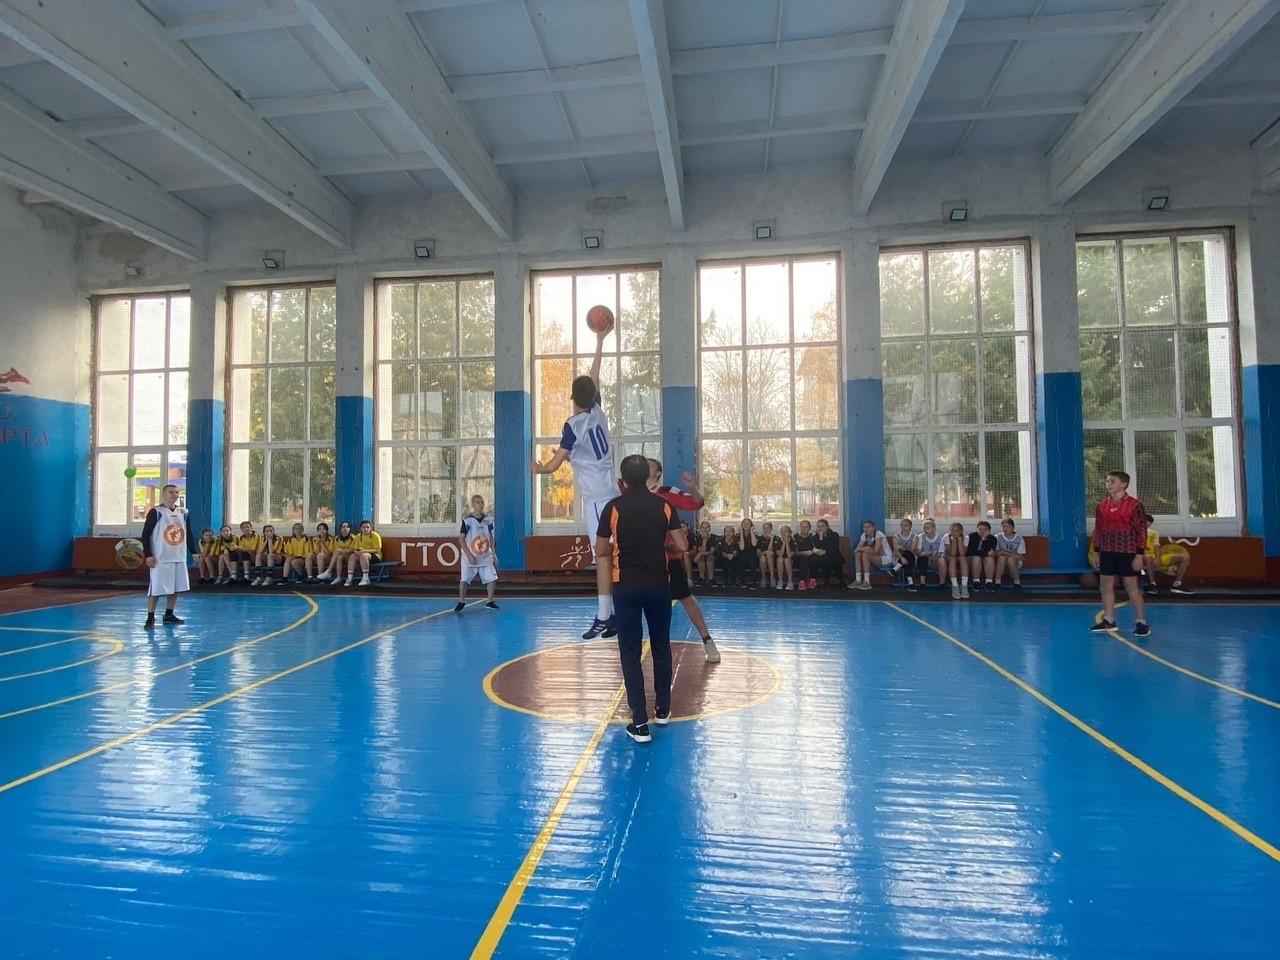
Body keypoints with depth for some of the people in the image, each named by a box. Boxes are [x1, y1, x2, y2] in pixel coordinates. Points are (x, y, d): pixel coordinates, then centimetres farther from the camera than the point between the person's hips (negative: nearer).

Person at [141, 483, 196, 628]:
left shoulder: (184, 512, 8)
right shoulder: (156, 512, -7)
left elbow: (189, 534, 16)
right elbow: (145, 534, -8)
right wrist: (148, 555, -14)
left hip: (179, 558, 6)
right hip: (161, 558, -5)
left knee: (176, 588, 10)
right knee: (156, 589, -3)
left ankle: (169, 615, 22)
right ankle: (150, 617, 6)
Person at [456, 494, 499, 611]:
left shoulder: (488, 519, 1)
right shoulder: (467, 520, -12)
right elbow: (461, 539, -10)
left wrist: (493, 553, 7)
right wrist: (469, 555, -17)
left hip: (486, 557, 4)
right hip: (469, 557, -4)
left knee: (492, 579, 0)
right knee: (464, 580, -4)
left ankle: (489, 601, 17)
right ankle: (461, 602, 14)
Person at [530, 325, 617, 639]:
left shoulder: (573, 425, -10)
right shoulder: (598, 412, 7)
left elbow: (553, 466, -9)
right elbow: (595, 377, 22)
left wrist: (537, 468, 13)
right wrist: (600, 342, 32)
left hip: (595, 496, -7)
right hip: (610, 492, 7)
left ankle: (603, 618, -8)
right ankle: (613, 614, 15)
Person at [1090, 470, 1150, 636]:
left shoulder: (1135, 505, -7)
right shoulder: (1102, 505, 7)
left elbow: (1141, 531, -8)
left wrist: (1139, 554, -12)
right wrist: (1096, 552, 10)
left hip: (1127, 552, -5)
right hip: (1107, 552, 5)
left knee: (1131, 585, -1)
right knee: (1106, 584, 8)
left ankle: (1141, 622, 8)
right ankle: (1108, 620, 17)